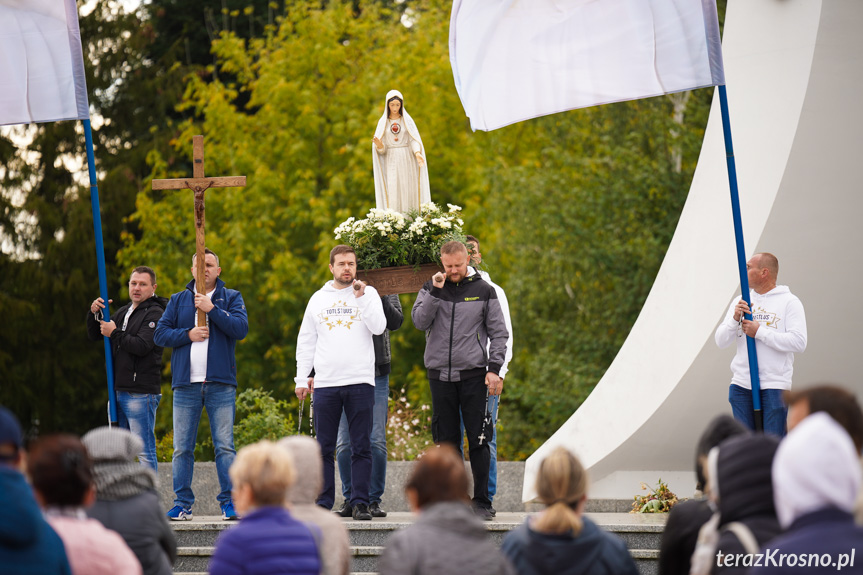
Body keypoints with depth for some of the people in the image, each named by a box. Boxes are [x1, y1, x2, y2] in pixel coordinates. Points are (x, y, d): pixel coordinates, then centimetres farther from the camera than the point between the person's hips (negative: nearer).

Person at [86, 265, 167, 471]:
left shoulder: (155, 313, -7)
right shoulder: (124, 312, 19)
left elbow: (142, 346, -21)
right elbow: (95, 335, 21)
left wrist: (115, 333, -11)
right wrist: (94, 314, 3)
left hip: (141, 393, -9)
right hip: (120, 391, 9)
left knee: (145, 451, -9)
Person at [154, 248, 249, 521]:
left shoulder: (231, 298, 10)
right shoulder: (178, 300, 15)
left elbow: (241, 328, -6)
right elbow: (160, 334, 8)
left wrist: (212, 309, -12)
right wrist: (188, 335, -7)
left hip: (221, 384, -2)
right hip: (186, 385, 2)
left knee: (225, 446, -4)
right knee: (182, 448, 1)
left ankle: (229, 501, -1)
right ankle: (182, 503, 6)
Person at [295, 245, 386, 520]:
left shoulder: (368, 294, 7)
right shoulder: (318, 298, 13)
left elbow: (378, 327, -8)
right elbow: (306, 341, 15)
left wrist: (361, 297, -13)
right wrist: (302, 378, 8)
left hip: (360, 381, -2)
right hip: (325, 383, 2)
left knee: (361, 447, -2)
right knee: (324, 448, 3)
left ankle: (360, 502, 1)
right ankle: (323, 503, 7)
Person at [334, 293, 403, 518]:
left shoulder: (384, 290, 6)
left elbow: (395, 322, -7)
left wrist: (380, 297, -17)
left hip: (377, 373, -1)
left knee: (376, 441, -2)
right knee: (344, 442, 1)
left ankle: (374, 499, 6)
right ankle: (350, 498, 11)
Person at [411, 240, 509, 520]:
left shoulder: (484, 291, 5)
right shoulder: (431, 289, 9)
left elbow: (499, 332, 5)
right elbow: (420, 322, -4)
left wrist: (495, 368, -4)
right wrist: (435, 292, -12)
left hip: (474, 374, -2)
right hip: (440, 374, 2)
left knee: (478, 440, -4)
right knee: (446, 441, 4)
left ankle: (482, 501, 0)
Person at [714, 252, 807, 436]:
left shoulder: (789, 302, -1)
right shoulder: (740, 302, 15)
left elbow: (799, 343, -13)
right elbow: (721, 341, 9)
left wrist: (759, 332, -14)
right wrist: (735, 319, -9)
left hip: (774, 386, -5)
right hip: (741, 385, 5)